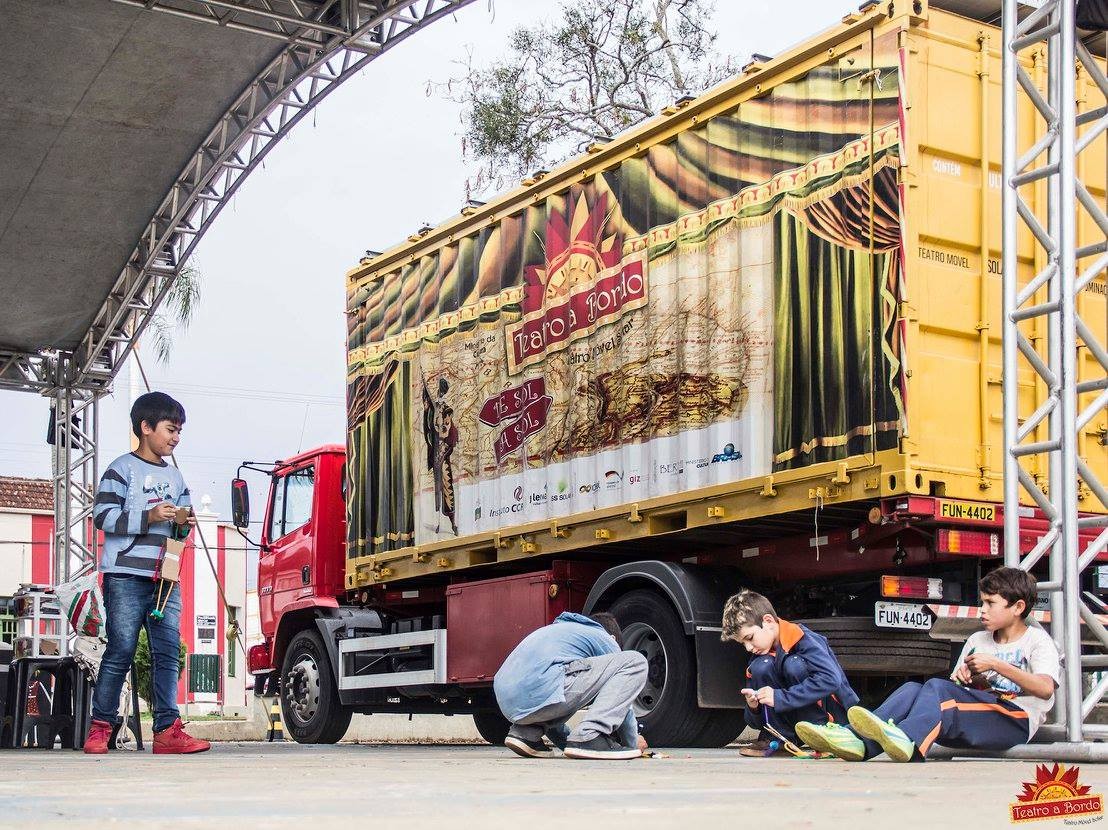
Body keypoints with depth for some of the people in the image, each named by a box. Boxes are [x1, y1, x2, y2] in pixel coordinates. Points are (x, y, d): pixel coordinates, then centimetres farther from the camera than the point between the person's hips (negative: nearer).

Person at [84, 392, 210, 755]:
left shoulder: (175, 477, 21)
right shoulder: (122, 469, 1)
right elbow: (102, 515, -9)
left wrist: (185, 525, 3)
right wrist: (149, 517, -17)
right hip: (126, 575, -6)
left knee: (168, 652, -2)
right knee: (121, 651, -5)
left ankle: (167, 729, -4)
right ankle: (100, 727, 4)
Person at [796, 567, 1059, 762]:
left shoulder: (1037, 640, 6)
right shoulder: (977, 640, 25)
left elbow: (1045, 689, -13)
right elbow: (957, 687, 19)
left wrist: (995, 664, -13)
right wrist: (964, 679, -3)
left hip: (1017, 719, -6)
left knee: (937, 687, -29)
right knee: (913, 689, -19)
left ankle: (906, 738, -62)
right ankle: (856, 739, -44)